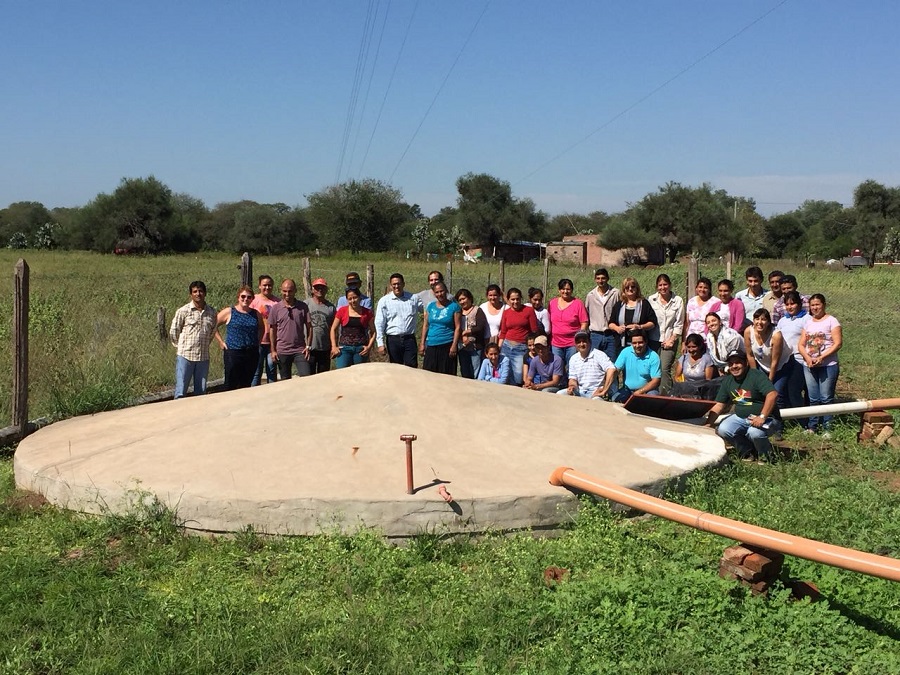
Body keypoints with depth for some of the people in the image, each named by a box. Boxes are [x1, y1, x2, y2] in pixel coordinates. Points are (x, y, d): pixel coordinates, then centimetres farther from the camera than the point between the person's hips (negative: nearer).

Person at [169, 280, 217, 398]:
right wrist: (180, 347, 10)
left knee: (201, 392, 10)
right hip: (185, 356, -3)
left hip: (203, 357, 4)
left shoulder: (211, 312, 5)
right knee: (181, 392, -4)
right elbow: (173, 331, 3)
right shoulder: (183, 311, -5)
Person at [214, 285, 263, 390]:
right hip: (233, 353, -4)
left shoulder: (256, 314, 9)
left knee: (246, 386, 8)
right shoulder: (229, 312, -2)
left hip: (252, 354, 4)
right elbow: (213, 326, 1)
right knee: (231, 386, -3)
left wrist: (258, 342, 13)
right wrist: (221, 342, -4)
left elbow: (262, 328, 26)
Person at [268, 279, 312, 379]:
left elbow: (309, 327, 5)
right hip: (282, 351, 1)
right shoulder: (276, 308, 2)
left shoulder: (303, 307, 1)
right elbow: (272, 330, 6)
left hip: (300, 350, -1)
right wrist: (273, 350, 2)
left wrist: (308, 346, -3)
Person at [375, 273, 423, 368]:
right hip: (393, 340, -1)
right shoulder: (384, 301, 2)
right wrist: (380, 344, -6)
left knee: (412, 368, -5)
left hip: (409, 339, 1)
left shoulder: (413, 298, 6)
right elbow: (379, 324, 0)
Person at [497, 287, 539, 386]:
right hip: (506, 346, 3)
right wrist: (498, 349, 8)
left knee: (518, 379, -10)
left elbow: (534, 331, -2)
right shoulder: (506, 313, 10)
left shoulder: (529, 310, -1)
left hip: (521, 348, -3)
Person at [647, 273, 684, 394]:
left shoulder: (678, 301, 3)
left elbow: (679, 324, 2)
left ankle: (667, 396, -9)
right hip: (653, 340, 2)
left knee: (665, 369, -13)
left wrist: (672, 340, -4)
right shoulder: (651, 300, 6)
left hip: (669, 340, -2)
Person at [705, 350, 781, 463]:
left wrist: (762, 417, -37)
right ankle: (748, 451, 5)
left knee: (754, 432, -36)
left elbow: (772, 395, -30)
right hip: (741, 418, 6)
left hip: (766, 418, -6)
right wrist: (708, 424, -4)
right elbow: (719, 405, 7)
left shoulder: (757, 376, -15)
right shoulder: (728, 381, 7)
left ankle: (765, 456, -2)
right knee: (723, 430, -19)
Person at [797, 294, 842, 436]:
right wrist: (808, 358, -10)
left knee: (826, 398, -2)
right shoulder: (808, 323, 13)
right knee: (813, 398, 9)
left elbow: (838, 343, -11)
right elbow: (801, 344, 9)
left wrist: (821, 357, -19)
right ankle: (812, 427, 14)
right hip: (809, 366, 5)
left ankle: (827, 428, 3)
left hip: (828, 366, -5)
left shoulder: (831, 321, -3)